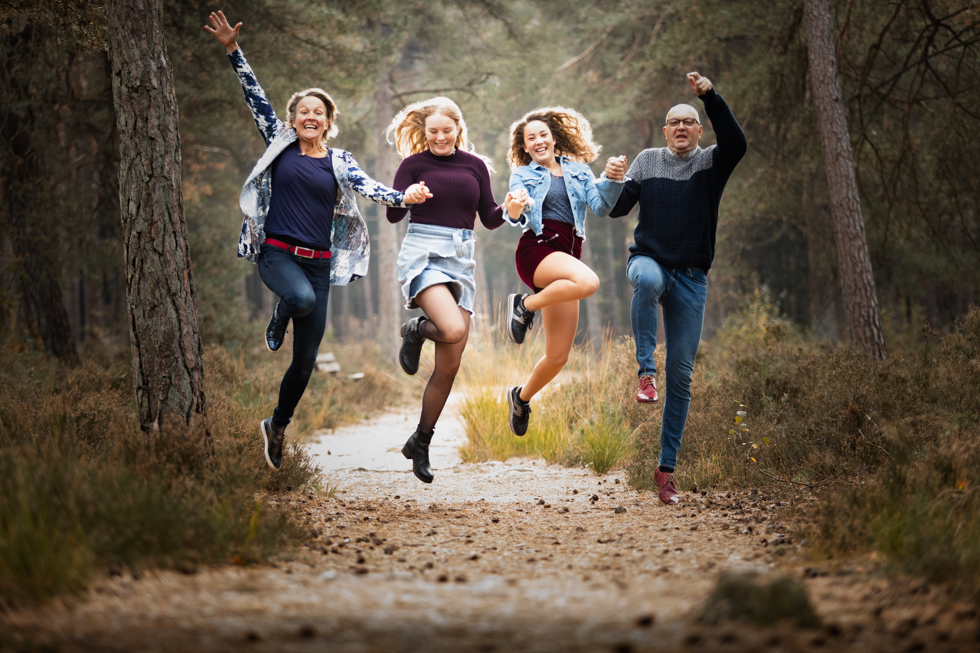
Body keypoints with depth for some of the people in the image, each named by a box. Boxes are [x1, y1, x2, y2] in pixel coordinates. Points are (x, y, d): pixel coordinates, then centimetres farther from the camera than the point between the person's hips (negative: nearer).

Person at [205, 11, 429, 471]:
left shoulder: (339, 162, 8)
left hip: (318, 262, 2)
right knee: (302, 297, -37)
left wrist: (401, 198, -27)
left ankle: (277, 426, 25)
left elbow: (368, 188, -8)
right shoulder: (280, 143, 6)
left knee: (306, 360, 3)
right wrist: (233, 52, -4)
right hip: (276, 253, -2)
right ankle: (278, 320, 1)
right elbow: (255, 98, 4)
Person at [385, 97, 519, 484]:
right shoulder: (415, 164, 1)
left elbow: (489, 219, 13)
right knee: (453, 329, -31)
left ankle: (420, 442, 17)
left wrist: (509, 209, -8)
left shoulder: (474, 165, 11)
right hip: (422, 255, -4)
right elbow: (393, 214, -5)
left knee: (450, 365, 2)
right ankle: (414, 332, 5)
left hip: (461, 261, 4)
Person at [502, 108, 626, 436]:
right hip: (536, 249, -4)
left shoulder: (578, 170, 18)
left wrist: (613, 180, -13)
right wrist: (515, 209, -27)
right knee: (588, 281, -37)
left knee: (558, 357, 3)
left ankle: (522, 397, 29)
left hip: (566, 257, 4)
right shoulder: (523, 174, 12)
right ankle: (525, 305, -15)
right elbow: (516, 217, -3)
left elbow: (601, 207, 6)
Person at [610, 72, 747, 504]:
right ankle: (645, 371, -33)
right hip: (649, 259, 0)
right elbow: (619, 207, 5)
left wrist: (710, 96, -23)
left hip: (691, 277, 1)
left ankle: (667, 468, 6)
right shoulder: (648, 160, 10)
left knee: (681, 375, 0)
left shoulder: (711, 163, 6)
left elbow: (736, 143, -16)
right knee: (647, 280, -42)